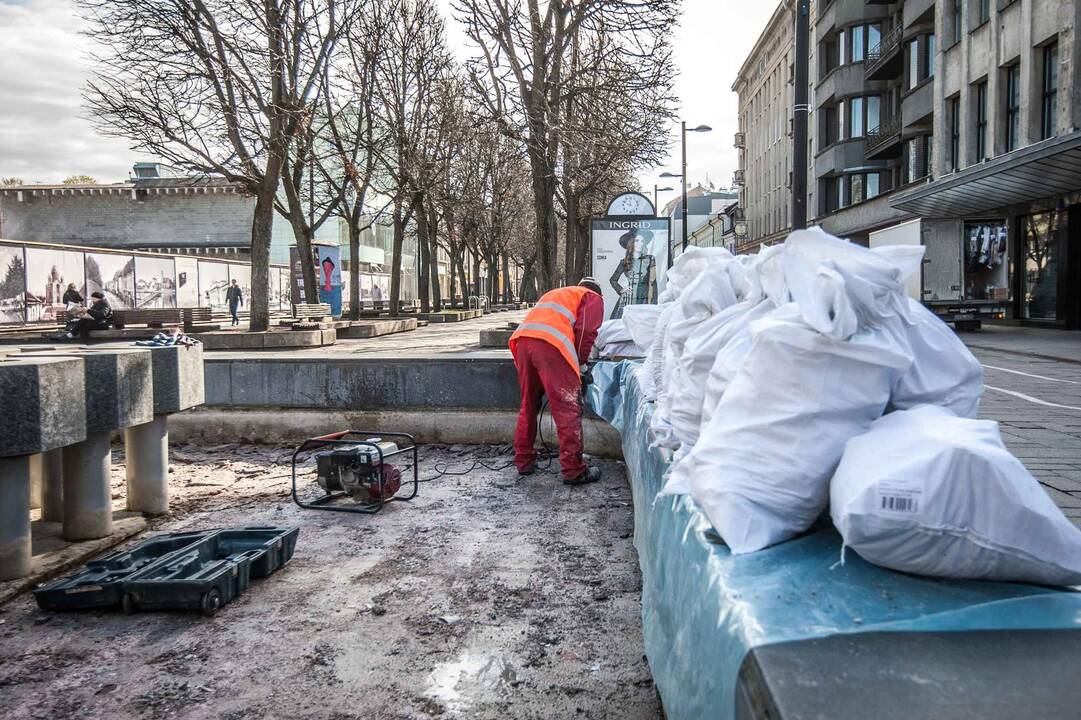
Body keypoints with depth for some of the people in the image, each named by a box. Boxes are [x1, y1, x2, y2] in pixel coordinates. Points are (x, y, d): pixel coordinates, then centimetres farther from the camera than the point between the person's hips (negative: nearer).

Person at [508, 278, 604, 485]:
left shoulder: (554, 293, 40)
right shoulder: (593, 298, 20)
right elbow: (586, 332, 2)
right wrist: (580, 363, 13)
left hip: (522, 339, 7)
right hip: (551, 344, -7)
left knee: (528, 406, 18)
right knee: (568, 409, -3)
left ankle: (524, 461, 23)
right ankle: (574, 470, -3)